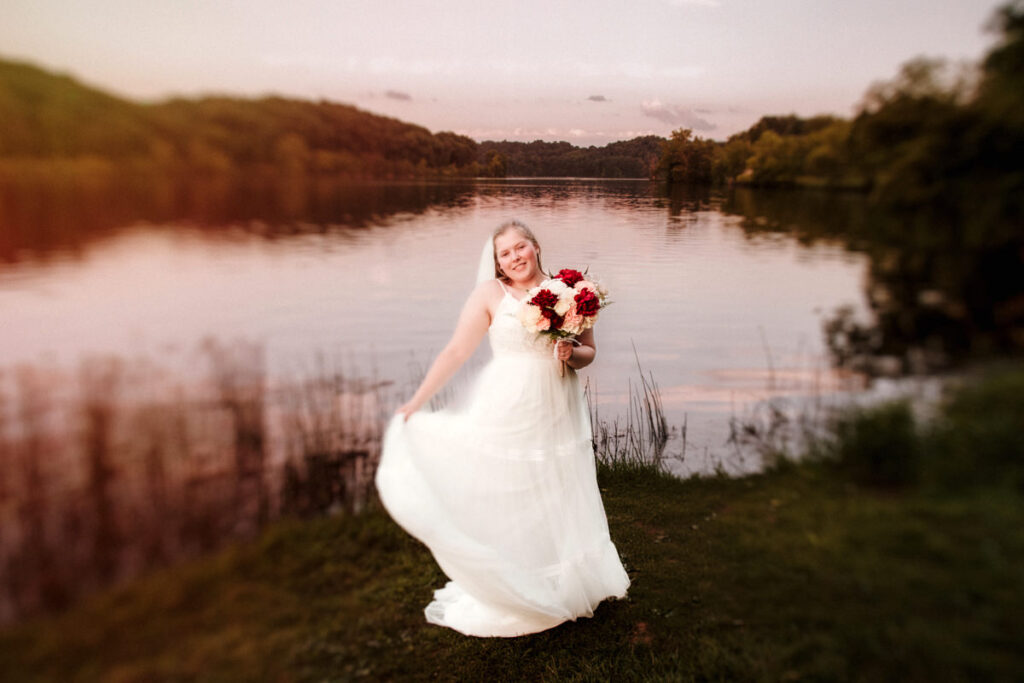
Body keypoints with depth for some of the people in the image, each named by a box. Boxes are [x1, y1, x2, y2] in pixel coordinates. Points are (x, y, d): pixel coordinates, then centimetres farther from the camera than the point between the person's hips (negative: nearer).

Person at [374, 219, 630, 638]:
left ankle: (564, 588, 34)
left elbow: (589, 350, 14)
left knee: (558, 506, 14)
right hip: (505, 415, -3)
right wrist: (415, 404, -7)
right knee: (501, 505, 6)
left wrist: (572, 355, -10)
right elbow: (456, 352, -5)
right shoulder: (491, 293, -5)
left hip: (556, 417, 3)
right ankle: (498, 595, 24)